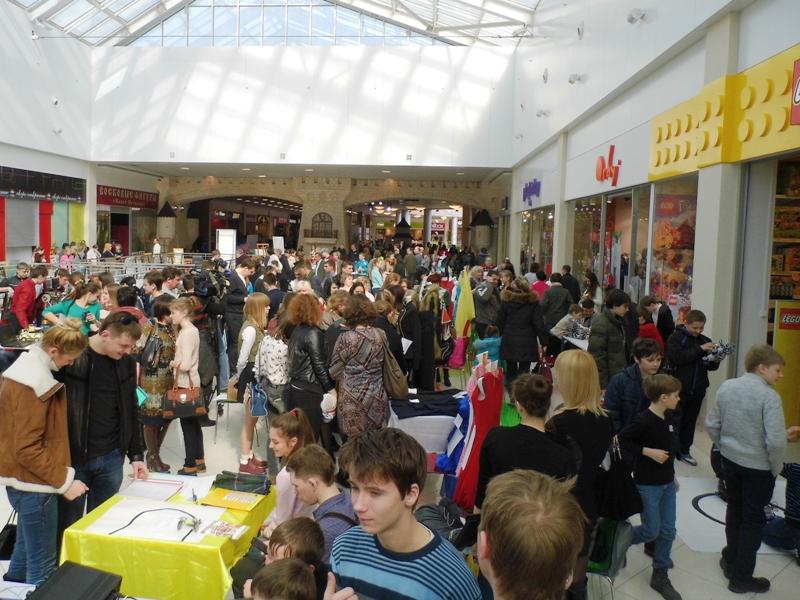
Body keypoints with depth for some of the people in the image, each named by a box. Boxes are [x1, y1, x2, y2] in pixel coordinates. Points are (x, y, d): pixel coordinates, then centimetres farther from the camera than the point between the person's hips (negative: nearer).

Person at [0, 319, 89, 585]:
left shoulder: (25, 366, 7)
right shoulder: (34, 384, -23)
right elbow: (26, 448, -24)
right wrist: (64, 481, -21)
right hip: (33, 483, -10)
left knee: (26, 551, 25)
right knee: (42, 565, 0)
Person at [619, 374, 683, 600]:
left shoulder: (665, 419, 3)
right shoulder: (644, 420, -22)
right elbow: (621, 440, -23)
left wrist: (672, 475, 20)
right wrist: (647, 451, -25)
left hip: (666, 483, 8)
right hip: (648, 485, -8)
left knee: (668, 531, 10)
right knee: (652, 531, 0)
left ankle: (660, 576, 23)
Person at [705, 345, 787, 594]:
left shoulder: (726, 387, -2)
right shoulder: (769, 396, -21)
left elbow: (711, 424, 3)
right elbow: (776, 441, -25)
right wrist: (776, 468, -9)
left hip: (730, 460, 6)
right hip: (758, 467, -6)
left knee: (734, 509, 23)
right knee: (753, 520, 9)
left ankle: (730, 560, 37)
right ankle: (741, 577, 19)